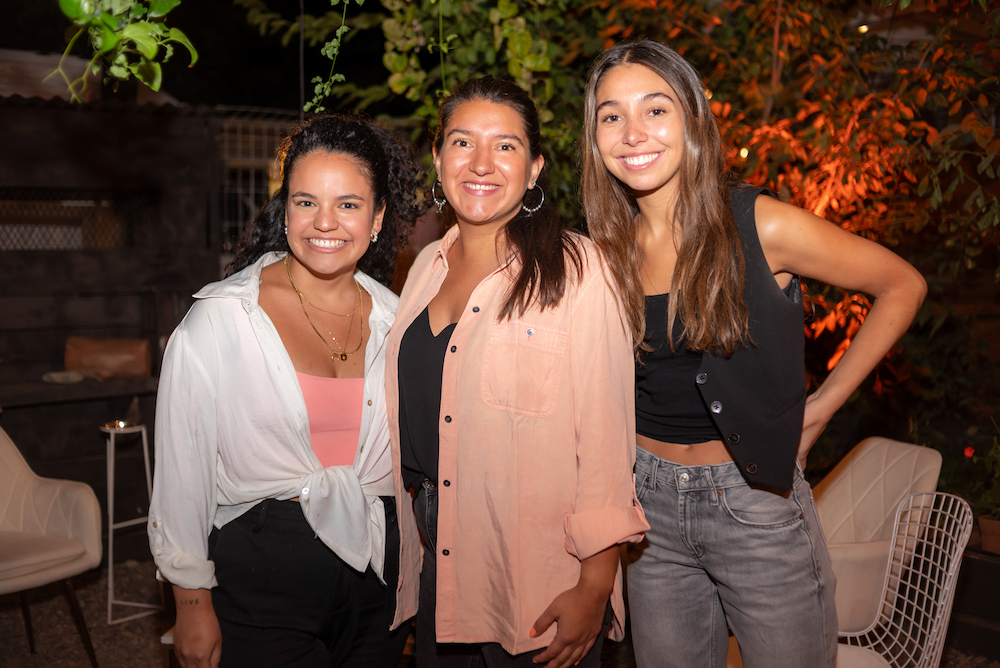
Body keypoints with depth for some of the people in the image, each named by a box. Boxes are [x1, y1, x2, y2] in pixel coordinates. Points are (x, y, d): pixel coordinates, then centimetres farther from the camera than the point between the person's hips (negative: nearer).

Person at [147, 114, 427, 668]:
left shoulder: (392, 318, 2)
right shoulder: (219, 320, -9)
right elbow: (182, 471, -6)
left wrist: (410, 580, 12)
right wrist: (193, 604, -5)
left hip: (376, 571, 4)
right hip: (260, 575, -4)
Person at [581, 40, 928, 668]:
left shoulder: (762, 226, -14)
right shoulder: (608, 250, -2)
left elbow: (902, 285, -4)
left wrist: (822, 406, -6)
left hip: (756, 502, -3)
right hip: (650, 500, 4)